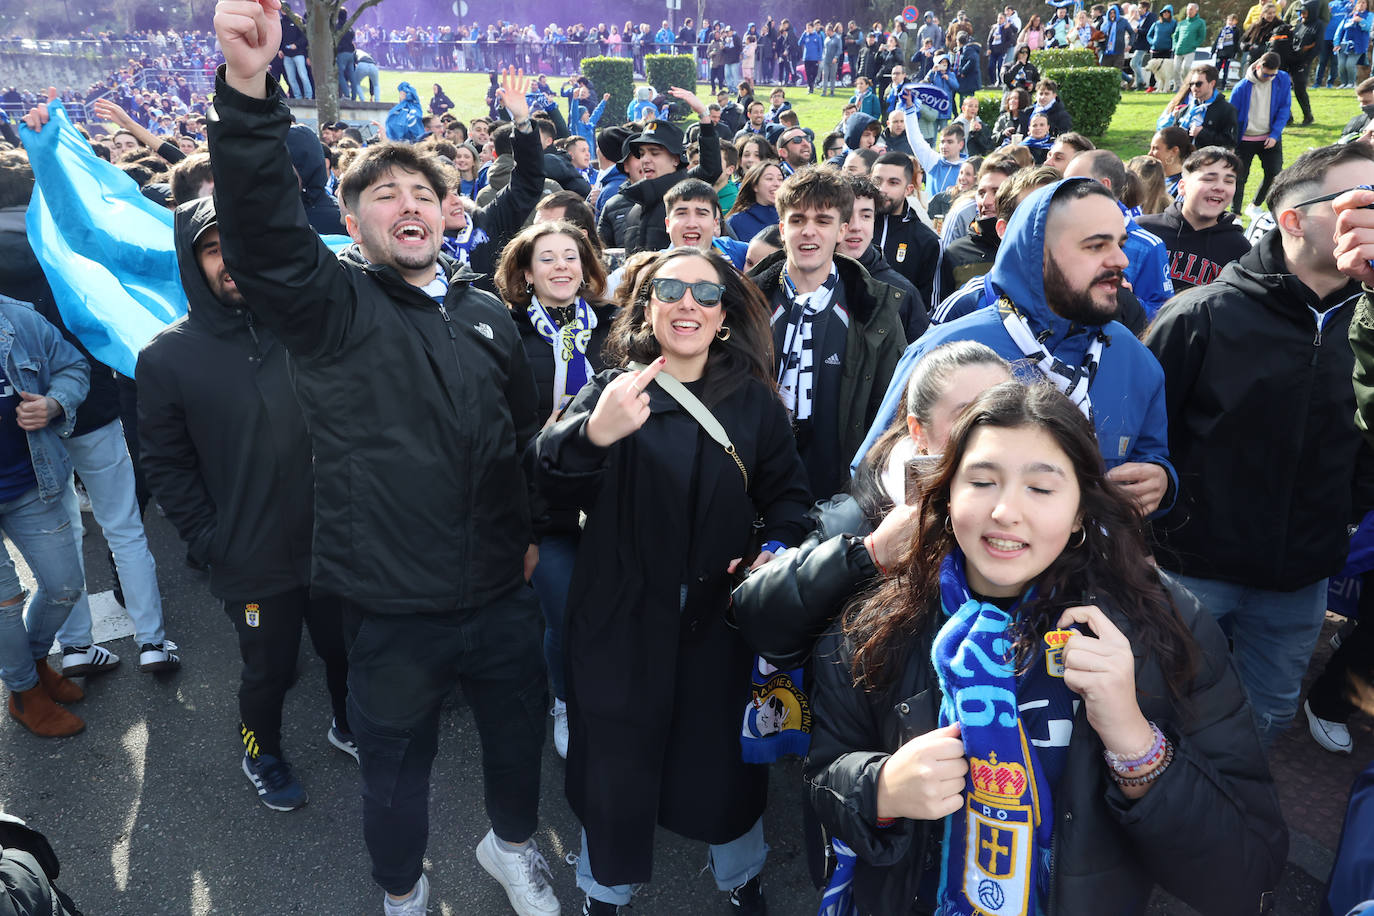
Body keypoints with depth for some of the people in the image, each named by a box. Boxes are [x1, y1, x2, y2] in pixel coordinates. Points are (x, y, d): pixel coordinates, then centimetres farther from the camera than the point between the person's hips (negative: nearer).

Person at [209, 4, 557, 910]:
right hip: (393, 606, -3)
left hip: (503, 594, 4)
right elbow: (260, 223, -27)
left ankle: (514, 843, 52)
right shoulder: (330, 304, -8)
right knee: (397, 766, 16)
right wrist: (248, 85, -41)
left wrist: (535, 530, 14)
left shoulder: (487, 313, 5)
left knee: (519, 730, 22)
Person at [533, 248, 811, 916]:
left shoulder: (753, 399, 0)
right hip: (623, 617, -1)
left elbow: (785, 489, 7)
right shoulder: (612, 388, -7)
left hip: (720, 614, 2)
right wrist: (595, 433, -44)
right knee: (617, 759, 12)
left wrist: (778, 547, -14)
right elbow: (554, 485, -22)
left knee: (722, 753, 17)